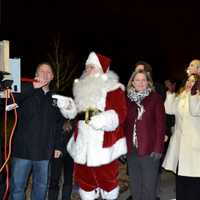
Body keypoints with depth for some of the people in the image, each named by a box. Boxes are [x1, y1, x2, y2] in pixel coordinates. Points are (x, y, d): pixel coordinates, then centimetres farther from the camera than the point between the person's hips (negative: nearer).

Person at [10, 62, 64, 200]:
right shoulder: (26, 92, 2)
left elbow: (59, 125, 16)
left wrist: (58, 146, 11)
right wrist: (33, 87, -25)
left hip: (44, 152, 3)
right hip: (23, 149, -3)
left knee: (41, 186, 12)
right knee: (17, 186, 1)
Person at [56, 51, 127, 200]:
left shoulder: (113, 88, -6)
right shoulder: (83, 87, 15)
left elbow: (121, 112, -14)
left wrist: (103, 120, -28)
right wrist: (67, 106, 0)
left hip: (104, 142, -6)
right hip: (83, 140, 6)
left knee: (107, 176, 3)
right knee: (83, 176, 13)